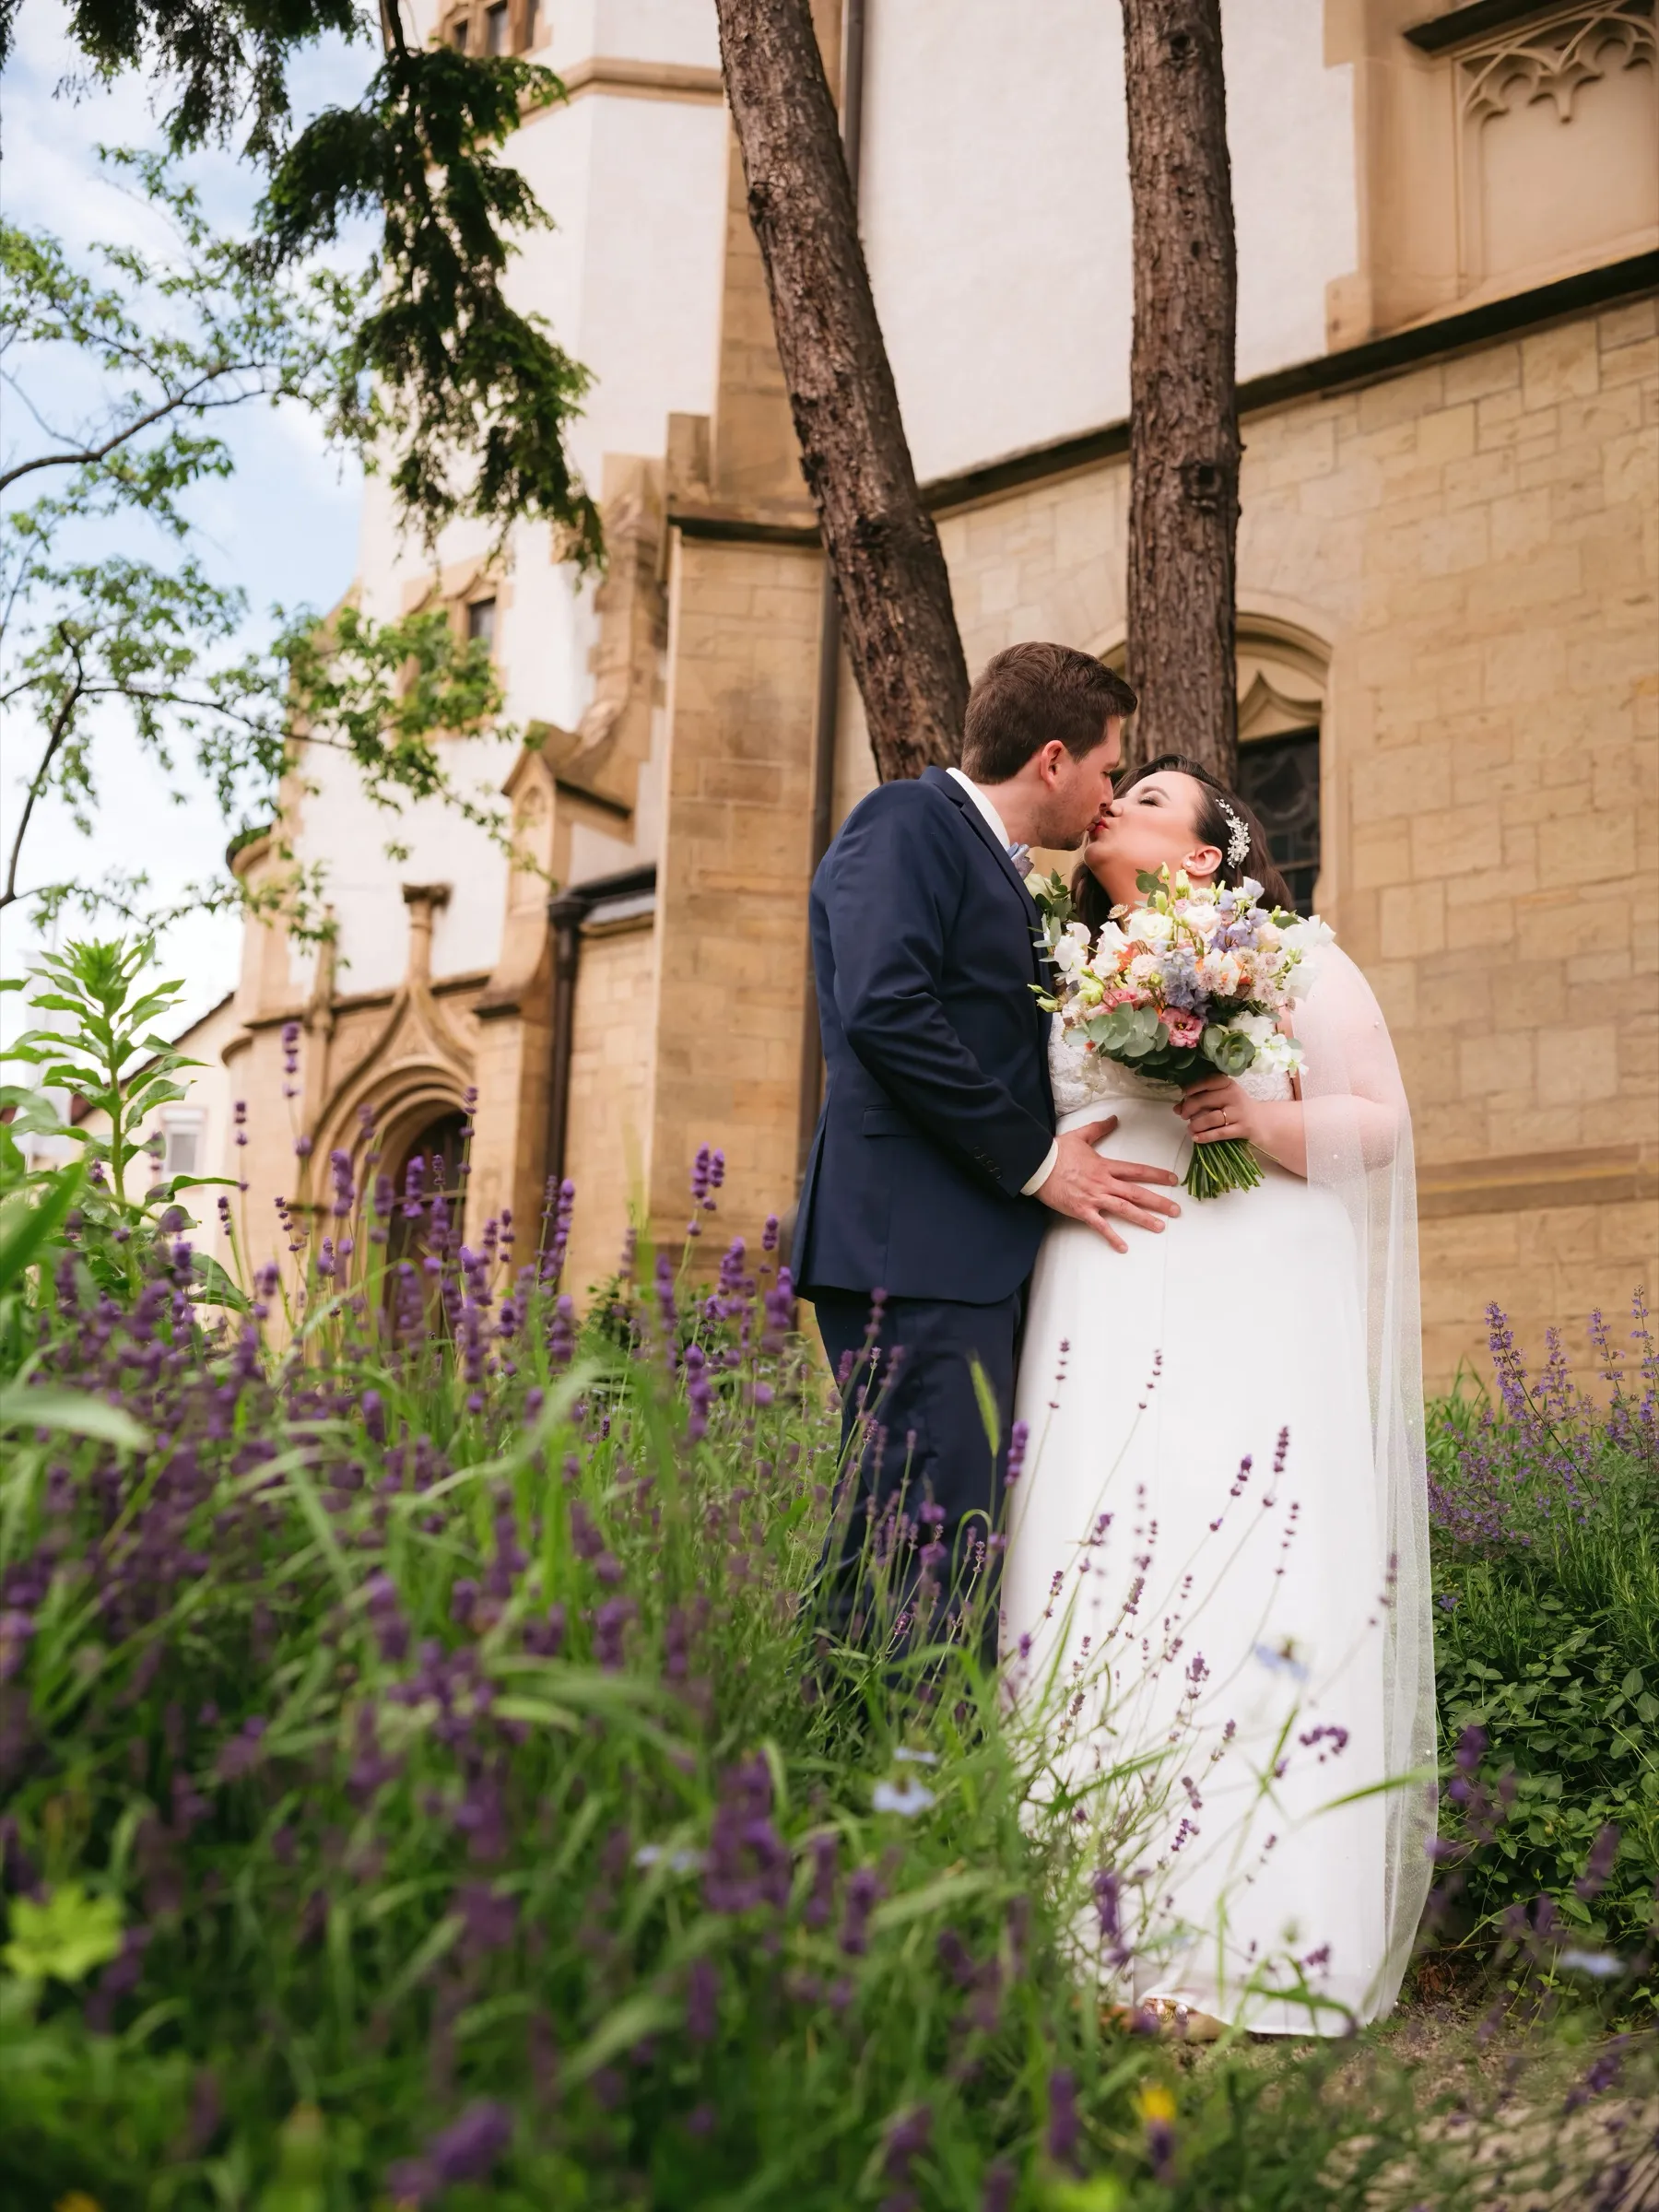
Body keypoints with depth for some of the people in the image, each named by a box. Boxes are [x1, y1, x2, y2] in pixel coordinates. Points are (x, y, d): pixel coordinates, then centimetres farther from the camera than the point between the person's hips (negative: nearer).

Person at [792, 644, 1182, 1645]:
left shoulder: (999, 870, 27)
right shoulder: (906, 823, -1)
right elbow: (884, 1009, -16)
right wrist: (1034, 1160, -11)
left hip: (978, 1259, 9)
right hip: (915, 1246, -9)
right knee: (927, 1548, -13)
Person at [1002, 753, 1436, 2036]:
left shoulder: (1298, 963, 10)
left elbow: (1381, 1119, 7)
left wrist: (1271, 1121, -12)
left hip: (1255, 1319, -3)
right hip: (1103, 1325, 3)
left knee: (1250, 1591, -10)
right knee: (1095, 1582, -6)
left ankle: (1239, 1951, -5)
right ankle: (1097, 1939, 0)